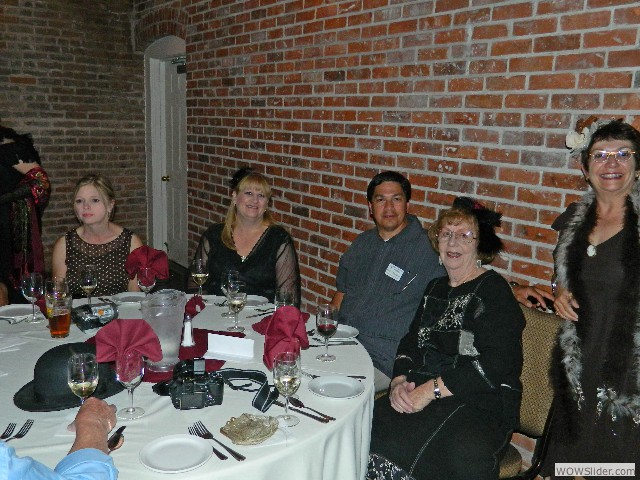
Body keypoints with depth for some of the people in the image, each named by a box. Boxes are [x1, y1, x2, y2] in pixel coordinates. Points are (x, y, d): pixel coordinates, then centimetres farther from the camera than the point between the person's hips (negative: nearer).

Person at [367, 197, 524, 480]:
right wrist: (399, 382, -6)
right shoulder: (435, 288, 19)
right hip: (420, 396, 6)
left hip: (481, 404, -6)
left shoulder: (494, 290, -4)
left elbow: (497, 365, -16)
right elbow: (410, 342, 15)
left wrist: (432, 389, -17)